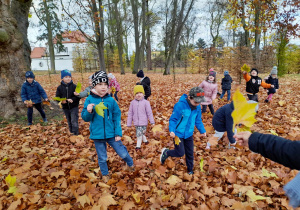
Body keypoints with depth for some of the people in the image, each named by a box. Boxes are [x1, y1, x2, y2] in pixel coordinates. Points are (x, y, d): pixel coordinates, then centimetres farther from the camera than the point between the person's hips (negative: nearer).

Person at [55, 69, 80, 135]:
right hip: (65, 107, 3)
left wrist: (72, 99, -24)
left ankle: (75, 134, 3)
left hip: (74, 107, -3)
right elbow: (57, 97, 1)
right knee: (69, 122, 16)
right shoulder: (60, 87, 0)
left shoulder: (74, 86, -8)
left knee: (74, 121, -7)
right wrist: (61, 101, -19)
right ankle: (71, 133, 30)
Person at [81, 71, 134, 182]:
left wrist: (118, 133, -5)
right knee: (102, 158, 17)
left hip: (111, 134, 0)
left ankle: (131, 164, 42)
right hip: (97, 134, 0)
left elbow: (117, 117, -3)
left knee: (123, 153, 10)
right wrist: (88, 111, -25)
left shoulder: (111, 100, -8)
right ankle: (105, 174, 44)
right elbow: (85, 118, -3)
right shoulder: (89, 100, -9)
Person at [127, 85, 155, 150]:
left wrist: (152, 122, -3)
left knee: (139, 134, -3)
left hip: (143, 122, -3)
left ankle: (138, 146, 14)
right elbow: (130, 113, 4)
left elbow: (149, 113, -4)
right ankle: (145, 141, 42)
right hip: (136, 122, 3)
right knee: (141, 133, 17)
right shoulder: (133, 102, 0)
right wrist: (129, 124, 6)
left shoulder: (146, 102, -8)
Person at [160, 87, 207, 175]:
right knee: (180, 153, -4)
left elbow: (198, 120, 8)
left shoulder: (197, 107, -5)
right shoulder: (180, 105, -25)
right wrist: (171, 130, -34)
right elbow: (173, 119, -21)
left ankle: (190, 170, 39)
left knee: (190, 153, 15)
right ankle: (166, 152, 25)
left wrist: (202, 130, 0)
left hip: (189, 134, 6)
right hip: (178, 134, -6)